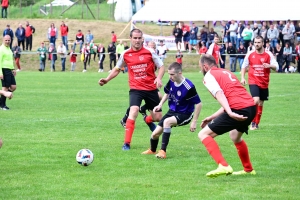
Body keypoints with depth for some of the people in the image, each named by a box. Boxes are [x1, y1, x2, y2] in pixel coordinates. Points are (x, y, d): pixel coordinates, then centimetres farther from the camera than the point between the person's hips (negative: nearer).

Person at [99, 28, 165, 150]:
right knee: (133, 112, -25)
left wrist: (159, 78, -19)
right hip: (135, 89, -1)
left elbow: (161, 67, 1)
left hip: (151, 89, 1)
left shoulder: (150, 52, -4)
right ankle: (126, 143, -22)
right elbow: (117, 69, 16)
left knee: (158, 118, 6)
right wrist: (107, 80, 2)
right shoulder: (125, 55, 1)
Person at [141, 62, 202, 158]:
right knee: (155, 134, 1)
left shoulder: (189, 87, -27)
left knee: (167, 122, -36)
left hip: (184, 114, -7)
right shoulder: (171, 82, -8)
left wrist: (194, 122, -20)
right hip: (172, 111, 7)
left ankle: (163, 151, -29)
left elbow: (198, 104, -20)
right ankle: (152, 150, 36)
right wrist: (160, 104, 1)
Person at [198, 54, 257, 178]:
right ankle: (248, 169, 47)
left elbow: (219, 94, -14)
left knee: (204, 134, -3)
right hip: (251, 107, 8)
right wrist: (211, 117, 28)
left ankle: (223, 166, -16)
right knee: (235, 137, 36)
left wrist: (230, 113, -27)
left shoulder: (208, 76, 4)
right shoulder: (226, 73, 28)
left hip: (238, 111, -8)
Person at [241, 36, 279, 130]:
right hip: (253, 82, -2)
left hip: (264, 83, 2)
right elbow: (244, 66, 11)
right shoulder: (250, 54, -2)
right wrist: (242, 78, 2)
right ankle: (253, 123, -11)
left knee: (260, 103, 10)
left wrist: (269, 66, -26)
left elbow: (276, 67, -5)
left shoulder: (268, 55, -3)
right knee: (256, 100, -21)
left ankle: (256, 124, 24)